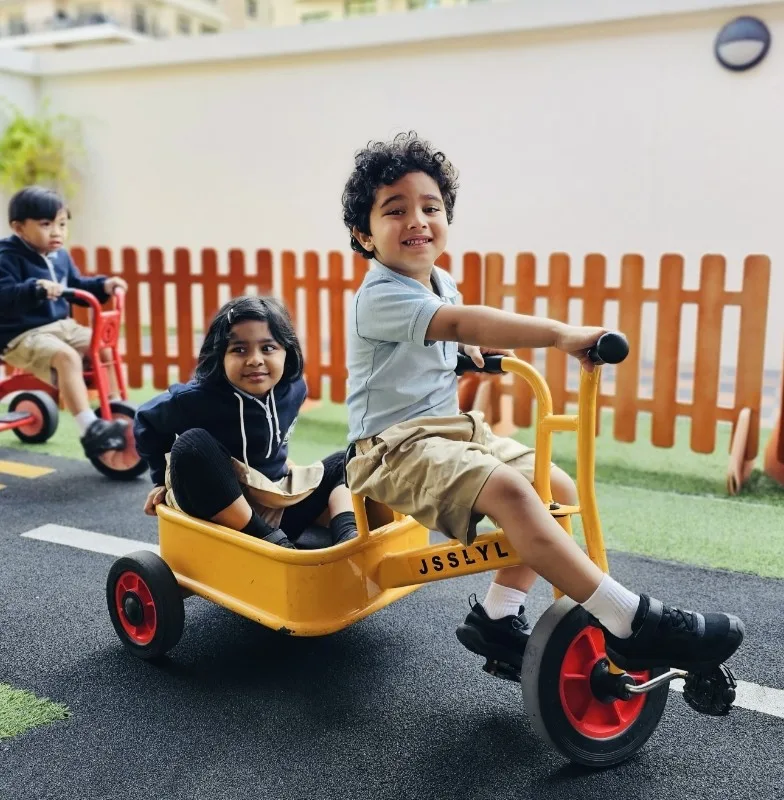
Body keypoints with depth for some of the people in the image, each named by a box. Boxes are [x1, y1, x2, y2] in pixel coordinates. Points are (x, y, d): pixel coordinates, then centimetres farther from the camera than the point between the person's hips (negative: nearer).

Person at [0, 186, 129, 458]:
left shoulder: (60, 256, 11)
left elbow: (77, 287, 25)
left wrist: (102, 285, 8)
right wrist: (36, 289, -43)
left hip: (61, 326, 9)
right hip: (22, 335, -9)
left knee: (105, 347, 1)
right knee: (67, 357, -32)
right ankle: (90, 430, -35)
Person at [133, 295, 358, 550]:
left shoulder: (293, 388, -4)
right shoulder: (197, 399, -19)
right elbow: (146, 423, 0)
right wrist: (162, 480, 3)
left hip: (277, 502, 6)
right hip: (219, 511, -5)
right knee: (191, 446, -31)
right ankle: (271, 540, -29)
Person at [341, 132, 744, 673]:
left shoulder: (441, 283, 10)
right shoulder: (379, 297, -18)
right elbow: (458, 323, -37)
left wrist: (472, 350, 16)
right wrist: (559, 333, -44)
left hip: (455, 429, 10)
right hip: (397, 446, -9)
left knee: (560, 490, 5)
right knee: (508, 489, -33)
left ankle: (497, 617, 9)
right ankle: (629, 622, -32)